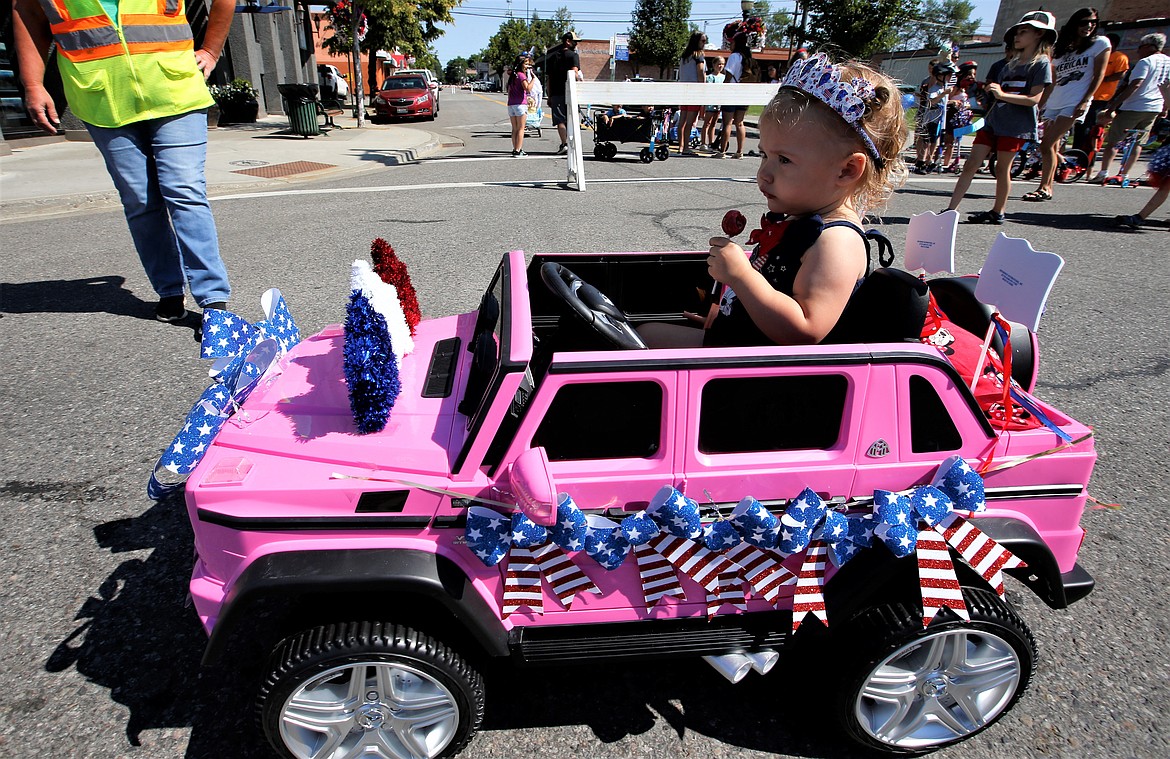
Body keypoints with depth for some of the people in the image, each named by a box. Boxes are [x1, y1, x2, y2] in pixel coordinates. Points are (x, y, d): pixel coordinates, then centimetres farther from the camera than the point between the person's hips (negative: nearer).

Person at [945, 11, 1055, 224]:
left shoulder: (1041, 63, -3)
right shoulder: (1011, 64, 20)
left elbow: (1034, 99, -14)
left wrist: (1002, 94, -23)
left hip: (1016, 126, -7)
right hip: (993, 122, 7)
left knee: (1002, 169, -2)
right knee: (970, 164, -3)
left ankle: (997, 213, 9)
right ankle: (950, 210, -7)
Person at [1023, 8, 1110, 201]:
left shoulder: (1100, 43, 5)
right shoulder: (1062, 48, 18)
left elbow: (1099, 75, -2)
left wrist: (1085, 101, -12)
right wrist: (1040, 105, 14)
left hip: (1074, 104, -6)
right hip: (1053, 104, 6)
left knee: (1047, 145, -17)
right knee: (1051, 147, 4)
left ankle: (1044, 188, -13)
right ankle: (1048, 187, 10)